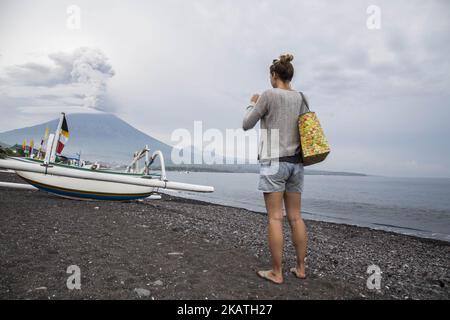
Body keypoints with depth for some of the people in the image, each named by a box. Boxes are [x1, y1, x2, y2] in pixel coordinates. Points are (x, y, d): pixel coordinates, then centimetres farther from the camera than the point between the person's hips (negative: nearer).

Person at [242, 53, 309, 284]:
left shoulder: (268, 95, -6)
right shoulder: (300, 98, 11)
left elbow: (246, 125, 1)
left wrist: (252, 104, 15)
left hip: (273, 162, -6)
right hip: (295, 162, 6)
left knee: (275, 218, -2)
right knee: (295, 217, 10)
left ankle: (276, 272, 6)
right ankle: (300, 268, 19)